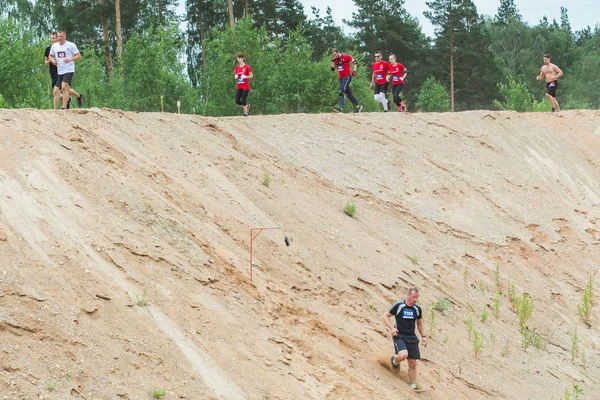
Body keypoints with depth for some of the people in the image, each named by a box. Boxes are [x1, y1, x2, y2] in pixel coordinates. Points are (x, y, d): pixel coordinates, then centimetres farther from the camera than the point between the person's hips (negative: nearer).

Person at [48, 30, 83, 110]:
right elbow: (50, 56, 21)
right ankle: (79, 96, 37)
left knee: (64, 87, -20)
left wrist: (70, 59, -22)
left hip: (69, 70, -6)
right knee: (67, 90, 9)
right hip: (59, 71, 6)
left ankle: (64, 108, -16)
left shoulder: (71, 45, -6)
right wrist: (52, 60, -2)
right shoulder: (54, 46, 8)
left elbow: (79, 56, -4)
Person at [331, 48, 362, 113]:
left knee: (340, 92, -20)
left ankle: (340, 108, -25)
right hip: (341, 78, 8)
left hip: (347, 77, -8)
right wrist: (333, 61, -3)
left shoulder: (345, 57, -7)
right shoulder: (335, 60, 11)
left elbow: (354, 62, -2)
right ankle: (358, 106, 25)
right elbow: (332, 68, 5)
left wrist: (354, 71, -9)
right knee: (348, 93, 13)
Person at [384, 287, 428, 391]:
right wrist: (392, 328, -13)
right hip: (399, 336, -4)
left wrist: (424, 336, 9)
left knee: (412, 363, 2)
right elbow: (385, 315, -1)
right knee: (403, 355, -29)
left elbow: (420, 323, 20)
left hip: (411, 337, 5)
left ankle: (413, 386, 13)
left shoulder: (417, 309, 6)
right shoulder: (398, 306, -8)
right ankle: (395, 360, 7)